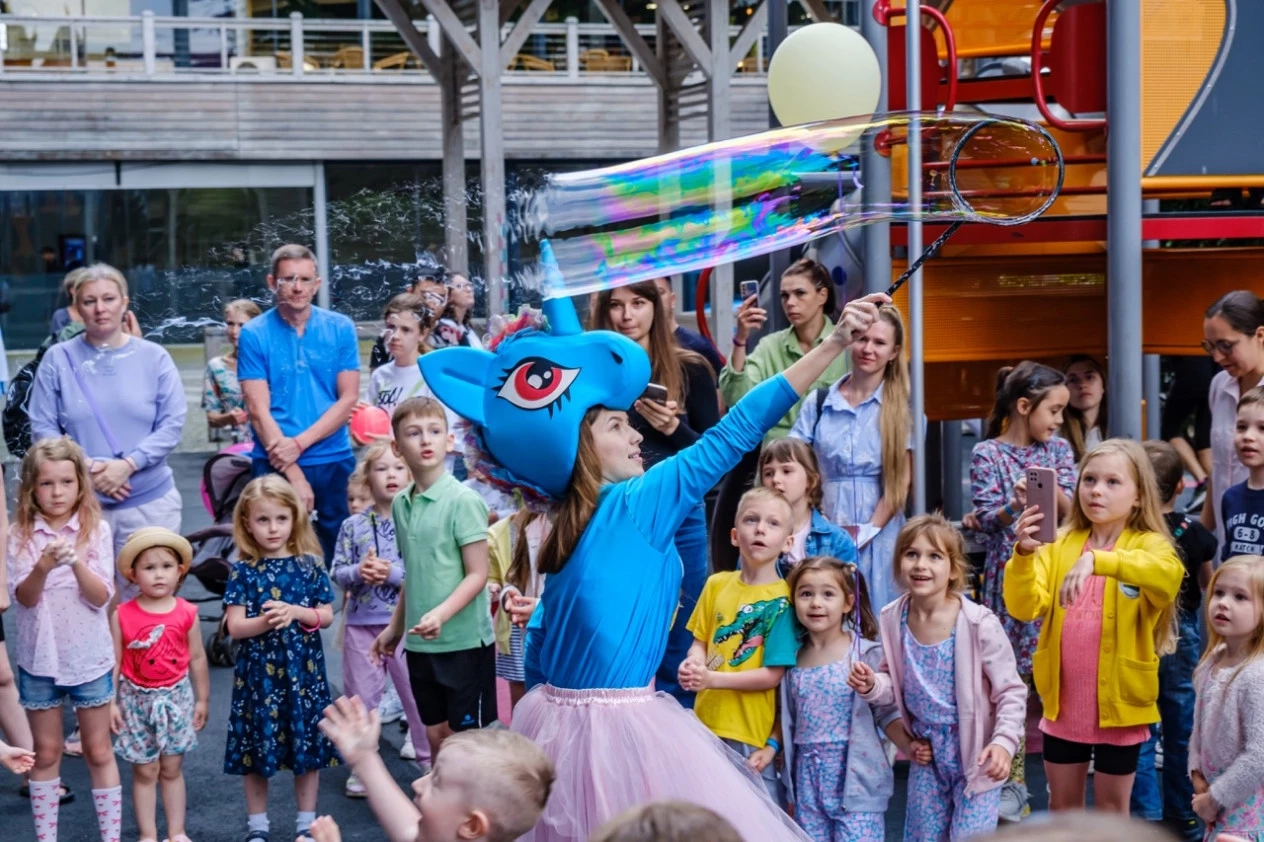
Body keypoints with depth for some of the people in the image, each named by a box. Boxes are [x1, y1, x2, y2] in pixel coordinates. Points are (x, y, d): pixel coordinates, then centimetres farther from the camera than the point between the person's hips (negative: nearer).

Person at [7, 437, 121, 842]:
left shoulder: (96, 530, -8)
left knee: (99, 752, 9)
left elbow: (101, 597, -12)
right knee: (45, 753, 12)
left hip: (89, 658, -1)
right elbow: (24, 598, -13)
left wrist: (76, 562, -30)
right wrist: (43, 566, -32)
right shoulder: (21, 536, -6)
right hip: (39, 660, 1)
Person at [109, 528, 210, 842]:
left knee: (171, 769, 11)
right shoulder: (123, 616, -9)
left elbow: (197, 658, 3)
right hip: (138, 699, -1)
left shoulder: (186, 613, -5)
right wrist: (111, 703, -6)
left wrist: (202, 699, 8)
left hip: (176, 698, 1)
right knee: (145, 771, 6)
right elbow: (114, 661, -5)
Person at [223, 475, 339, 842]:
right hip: (258, 672, -1)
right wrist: (265, 621, -25)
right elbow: (235, 627, -7)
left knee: (307, 744, 7)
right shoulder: (243, 571, -4)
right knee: (256, 747, 6)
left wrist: (297, 613, -17)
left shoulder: (309, 565, 0)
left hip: (303, 670, 1)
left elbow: (327, 615, 1)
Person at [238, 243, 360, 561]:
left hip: (334, 461, 2)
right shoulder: (254, 334, -2)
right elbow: (258, 410, -7)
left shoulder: (340, 328, 4)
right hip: (275, 465, -1)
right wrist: (293, 474, -13)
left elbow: (348, 399, 0)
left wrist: (299, 443, -13)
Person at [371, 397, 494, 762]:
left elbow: (477, 574, -14)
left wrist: (441, 614, -26)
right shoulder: (400, 503, 7)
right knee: (435, 736, 13)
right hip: (420, 644, 6)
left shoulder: (463, 500, -13)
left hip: (464, 640, -6)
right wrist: (395, 627, 20)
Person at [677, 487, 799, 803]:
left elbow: (772, 675, -12)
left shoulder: (781, 601, -10)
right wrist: (692, 666, -11)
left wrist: (712, 678, -21)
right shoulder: (717, 584, 5)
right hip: (707, 723, 5)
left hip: (754, 733, -5)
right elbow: (700, 640, 12)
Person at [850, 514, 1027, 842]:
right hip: (927, 752, 5)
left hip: (974, 752, -5)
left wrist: (1005, 741, -26)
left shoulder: (979, 624, -20)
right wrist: (873, 686, -13)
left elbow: (1011, 692, -13)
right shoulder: (892, 620, -6)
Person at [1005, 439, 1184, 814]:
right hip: (1064, 701, 3)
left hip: (1119, 701, -3)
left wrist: (1097, 560, -44)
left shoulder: (1148, 544, -7)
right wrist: (1024, 553, -28)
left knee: (1111, 809, 10)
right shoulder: (1060, 545, 3)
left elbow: (1168, 573, -32)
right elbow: (1025, 607, -10)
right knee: (1062, 805, 15)